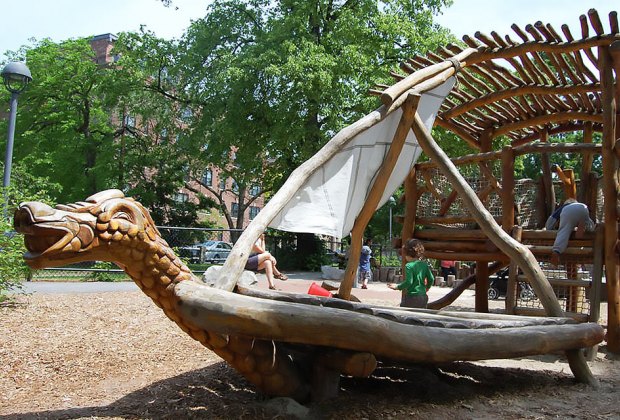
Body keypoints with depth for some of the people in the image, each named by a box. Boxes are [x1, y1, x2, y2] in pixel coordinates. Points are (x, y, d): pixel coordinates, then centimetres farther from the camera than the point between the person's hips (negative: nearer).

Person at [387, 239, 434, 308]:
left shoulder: (409, 266, -13)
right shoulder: (424, 264, 6)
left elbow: (408, 282, -20)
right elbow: (431, 278, 10)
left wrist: (398, 287, -8)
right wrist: (427, 287, 28)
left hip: (412, 296, -7)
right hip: (423, 296, 7)